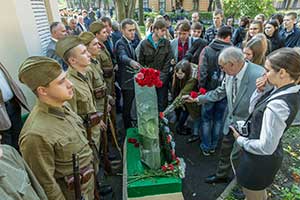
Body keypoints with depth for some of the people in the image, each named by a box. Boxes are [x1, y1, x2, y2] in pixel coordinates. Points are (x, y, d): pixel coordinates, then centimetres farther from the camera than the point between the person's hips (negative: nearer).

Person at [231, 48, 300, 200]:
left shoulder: (277, 105, -35)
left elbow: (266, 147, -29)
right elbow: (253, 110, 4)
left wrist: (240, 140, -14)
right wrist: (259, 91, -11)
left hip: (259, 160, -8)